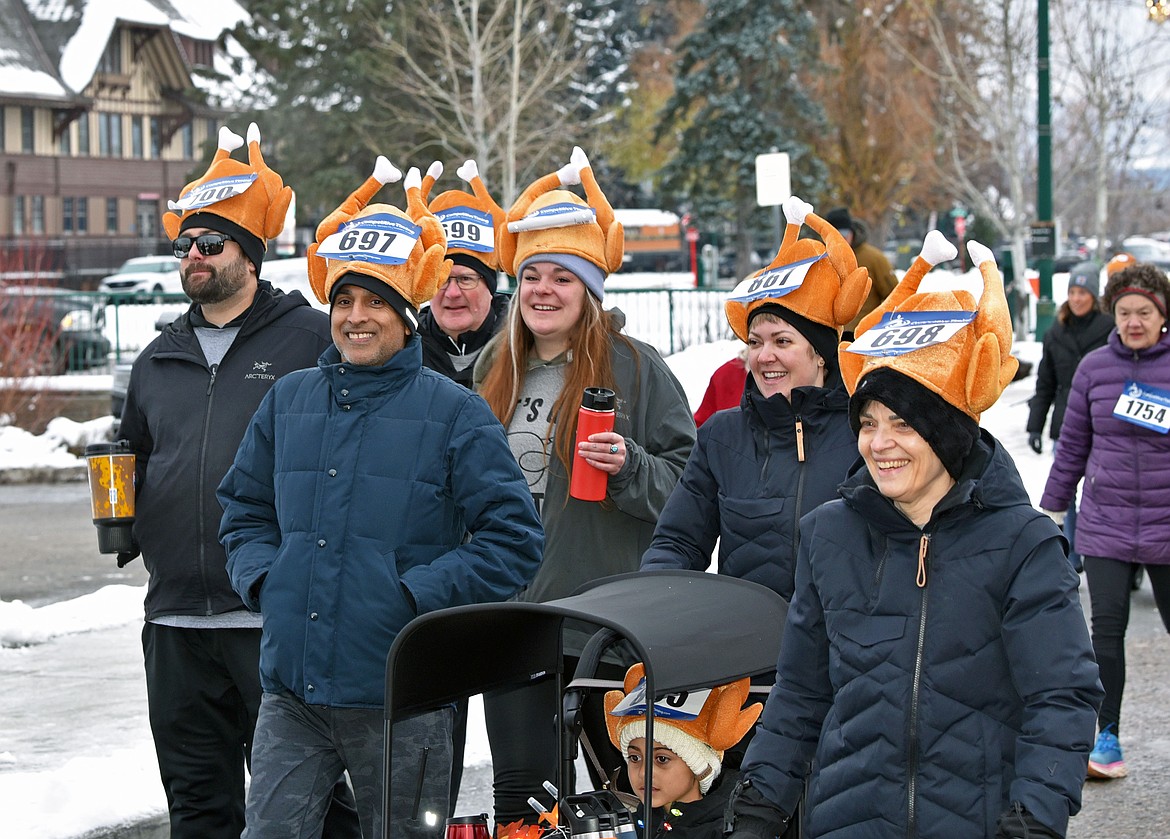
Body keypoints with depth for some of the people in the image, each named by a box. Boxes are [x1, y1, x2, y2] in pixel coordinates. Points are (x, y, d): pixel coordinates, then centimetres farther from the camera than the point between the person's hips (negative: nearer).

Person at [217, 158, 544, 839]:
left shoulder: (454, 413, -3)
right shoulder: (289, 401, 10)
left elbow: (514, 540, -6)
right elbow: (246, 512, 22)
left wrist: (418, 595, -13)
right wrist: (264, 579, 3)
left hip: (401, 699, -3)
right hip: (292, 692, 3)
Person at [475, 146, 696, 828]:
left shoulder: (635, 367, -3)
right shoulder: (494, 369, 13)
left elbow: (686, 483, -6)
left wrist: (630, 468, -23)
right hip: (512, 611, 4)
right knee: (519, 787, 6)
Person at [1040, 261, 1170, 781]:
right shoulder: (1094, 367, 3)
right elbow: (1074, 443, 12)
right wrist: (1052, 505, 14)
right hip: (1104, 524, 1)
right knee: (1106, 627, -7)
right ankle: (1107, 741, 1)